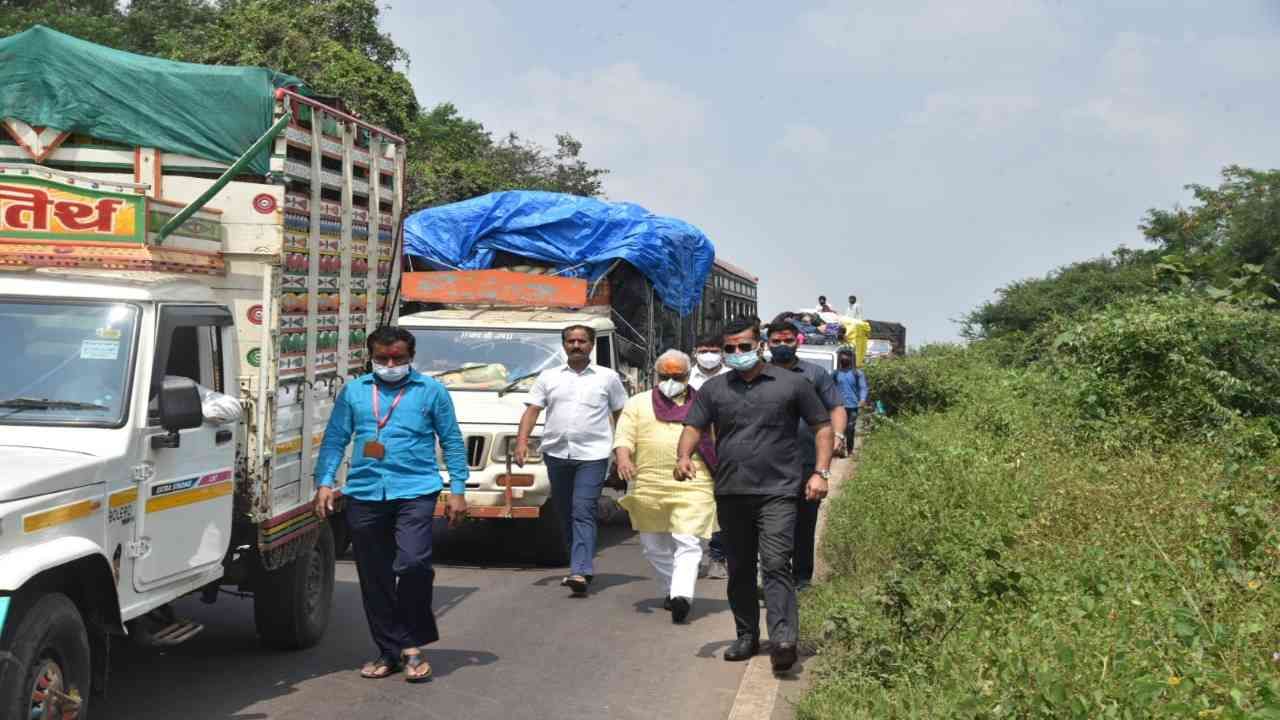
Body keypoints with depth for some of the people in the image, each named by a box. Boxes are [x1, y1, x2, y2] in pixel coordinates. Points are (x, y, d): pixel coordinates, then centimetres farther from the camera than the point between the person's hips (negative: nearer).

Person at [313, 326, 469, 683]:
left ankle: (412, 645, -2)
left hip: (415, 492, -3)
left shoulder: (431, 391, 7)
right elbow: (335, 439, 13)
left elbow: (452, 440, 7)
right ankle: (389, 650, 19)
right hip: (364, 493, 3)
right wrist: (324, 482, 2)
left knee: (412, 563, -20)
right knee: (375, 579, 6)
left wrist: (457, 489, 1)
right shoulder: (353, 391, 13)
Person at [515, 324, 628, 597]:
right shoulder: (548, 377, 13)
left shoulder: (608, 378, 8)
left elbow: (621, 415, 12)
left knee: (583, 512, -14)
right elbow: (532, 411, 9)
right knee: (565, 513, 11)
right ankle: (582, 564, 25)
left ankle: (580, 572, -20)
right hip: (556, 453, 4)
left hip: (592, 454, -4)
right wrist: (522, 441, -5)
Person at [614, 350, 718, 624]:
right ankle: (670, 590, 28)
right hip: (648, 486, 2)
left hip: (693, 486, -2)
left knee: (688, 543, -15)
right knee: (655, 546, 11)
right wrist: (623, 458, -18)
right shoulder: (637, 404, 13)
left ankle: (682, 596, -25)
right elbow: (624, 437, 3)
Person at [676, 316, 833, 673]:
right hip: (730, 493, 4)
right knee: (740, 570, 11)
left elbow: (822, 426, 9)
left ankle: (783, 639, -23)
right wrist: (684, 456, -14)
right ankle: (747, 637, 23)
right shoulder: (714, 389, 13)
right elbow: (693, 427, 9)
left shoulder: (791, 384, 6)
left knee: (776, 564, -16)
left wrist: (821, 472, -2)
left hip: (778, 492, -4)